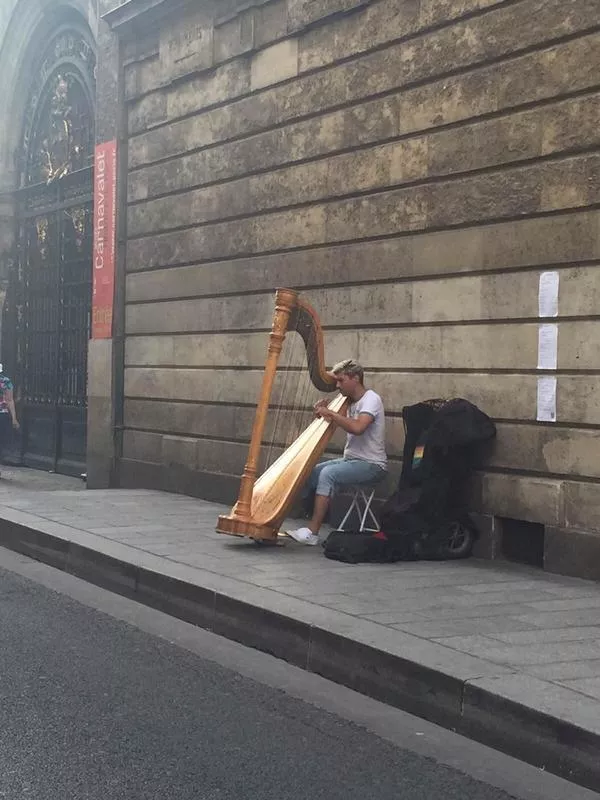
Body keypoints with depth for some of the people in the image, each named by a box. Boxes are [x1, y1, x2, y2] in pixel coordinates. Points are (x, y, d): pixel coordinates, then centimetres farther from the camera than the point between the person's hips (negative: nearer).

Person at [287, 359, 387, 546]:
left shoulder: (371, 399, -13)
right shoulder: (350, 401, 14)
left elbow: (357, 427, -30)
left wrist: (330, 413, -22)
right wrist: (324, 413, -3)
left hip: (372, 465, -9)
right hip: (351, 459, 9)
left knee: (328, 474, -28)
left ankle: (312, 532, -27)